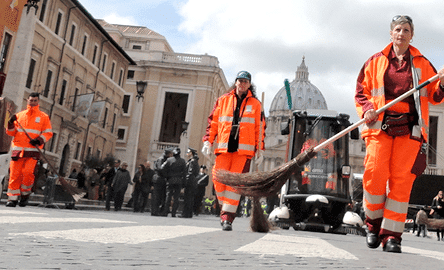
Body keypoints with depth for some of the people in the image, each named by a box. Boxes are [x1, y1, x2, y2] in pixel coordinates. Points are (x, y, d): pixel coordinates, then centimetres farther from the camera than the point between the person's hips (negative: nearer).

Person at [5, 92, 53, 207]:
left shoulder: (43, 117, 10)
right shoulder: (19, 115, 16)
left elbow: (48, 133, 6)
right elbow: (11, 133, 16)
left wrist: (39, 140, -11)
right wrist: (11, 124, -4)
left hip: (33, 150, -2)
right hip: (18, 149, 2)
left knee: (28, 172, -17)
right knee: (15, 174, -3)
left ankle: (25, 193, 6)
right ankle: (13, 198, 6)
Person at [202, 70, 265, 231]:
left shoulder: (255, 104, 12)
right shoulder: (223, 100, 14)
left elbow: (260, 128, 12)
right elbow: (213, 122, 14)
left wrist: (260, 150, 6)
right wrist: (208, 141, 4)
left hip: (244, 149, -1)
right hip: (223, 148, 2)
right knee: (219, 180, -6)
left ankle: (227, 218, -8)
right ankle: (225, 209, 16)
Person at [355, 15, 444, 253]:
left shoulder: (422, 64, 16)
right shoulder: (375, 62, 14)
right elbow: (361, 92, 13)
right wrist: (367, 110, -6)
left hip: (410, 129, 1)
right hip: (380, 126, 0)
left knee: (401, 181, -7)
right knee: (374, 175, -14)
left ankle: (391, 235, -1)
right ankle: (373, 223, 9)